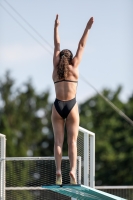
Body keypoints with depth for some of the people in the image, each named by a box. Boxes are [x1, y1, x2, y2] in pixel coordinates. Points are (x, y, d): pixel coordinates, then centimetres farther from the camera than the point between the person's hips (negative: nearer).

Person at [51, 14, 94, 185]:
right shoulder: (74, 67, 4)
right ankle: (72, 170, -19)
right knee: (72, 141, -4)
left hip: (58, 107, 1)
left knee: (58, 141, -1)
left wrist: (56, 27, 23)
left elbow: (57, 46, 14)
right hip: (71, 106, -1)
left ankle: (58, 171, -14)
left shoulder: (56, 67, 7)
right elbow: (81, 46, 9)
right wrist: (87, 28, 14)